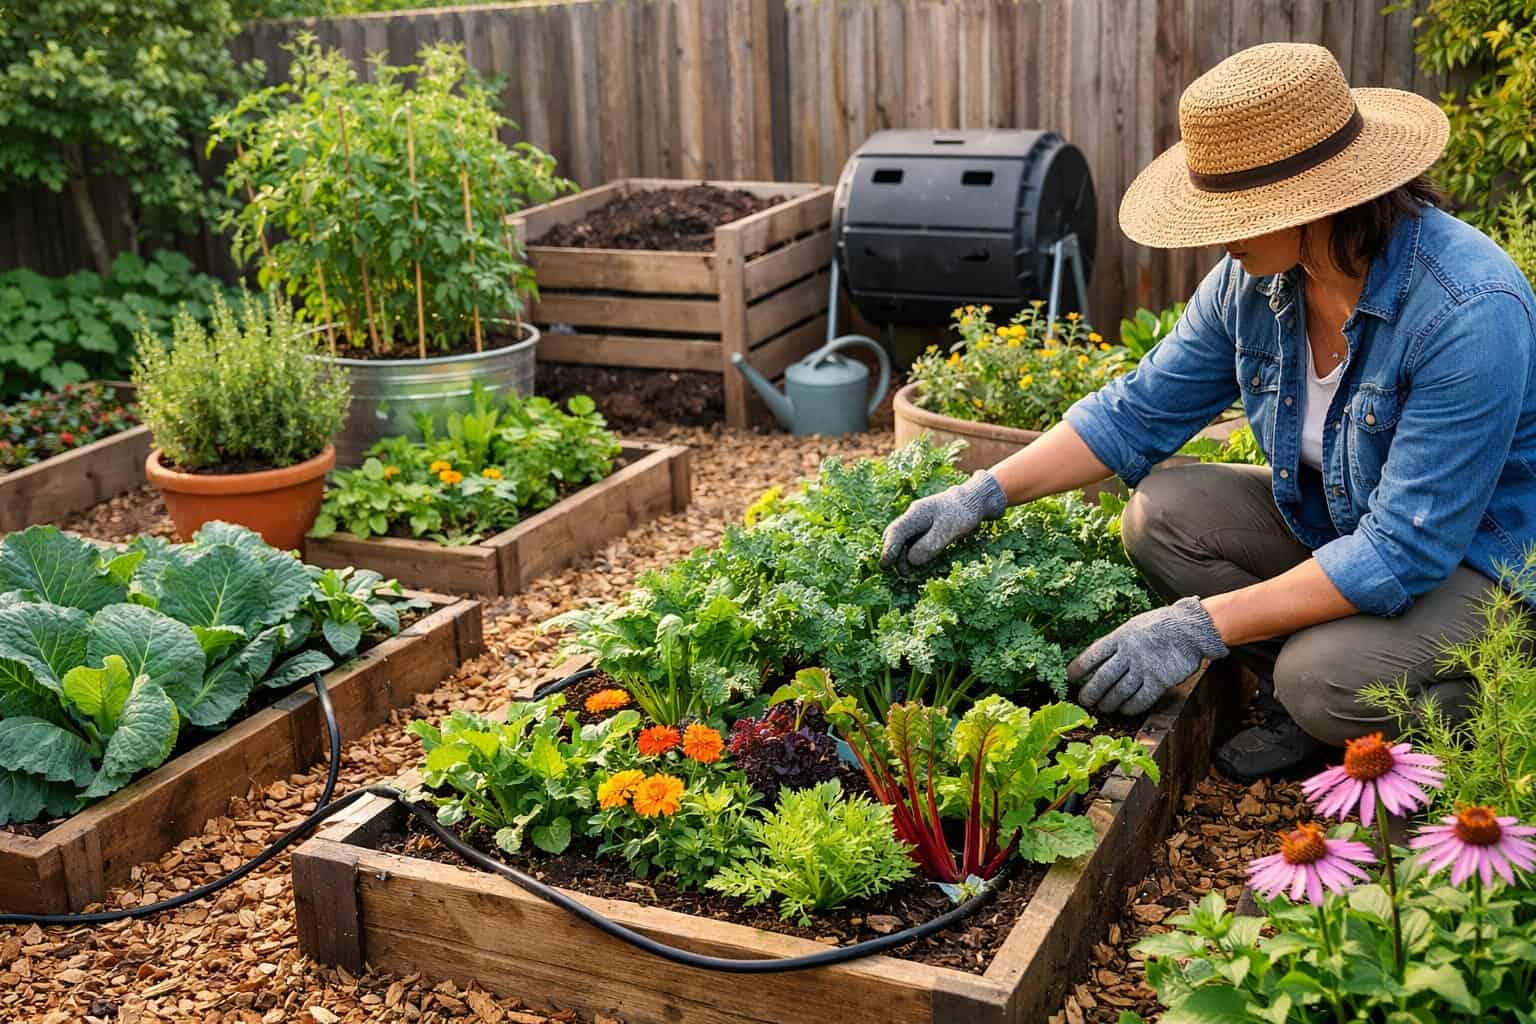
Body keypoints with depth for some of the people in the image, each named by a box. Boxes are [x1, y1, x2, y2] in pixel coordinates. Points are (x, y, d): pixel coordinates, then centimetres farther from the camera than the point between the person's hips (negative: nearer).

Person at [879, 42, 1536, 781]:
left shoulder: (1468, 311, -33)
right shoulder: (1253, 278, -12)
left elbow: (1405, 550, -33)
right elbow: (1138, 411, -1)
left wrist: (1205, 625, -34)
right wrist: (985, 493, -11)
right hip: (1330, 521, 6)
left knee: (1323, 678, -31)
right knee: (1160, 513, -14)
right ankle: (1304, 700, 1)